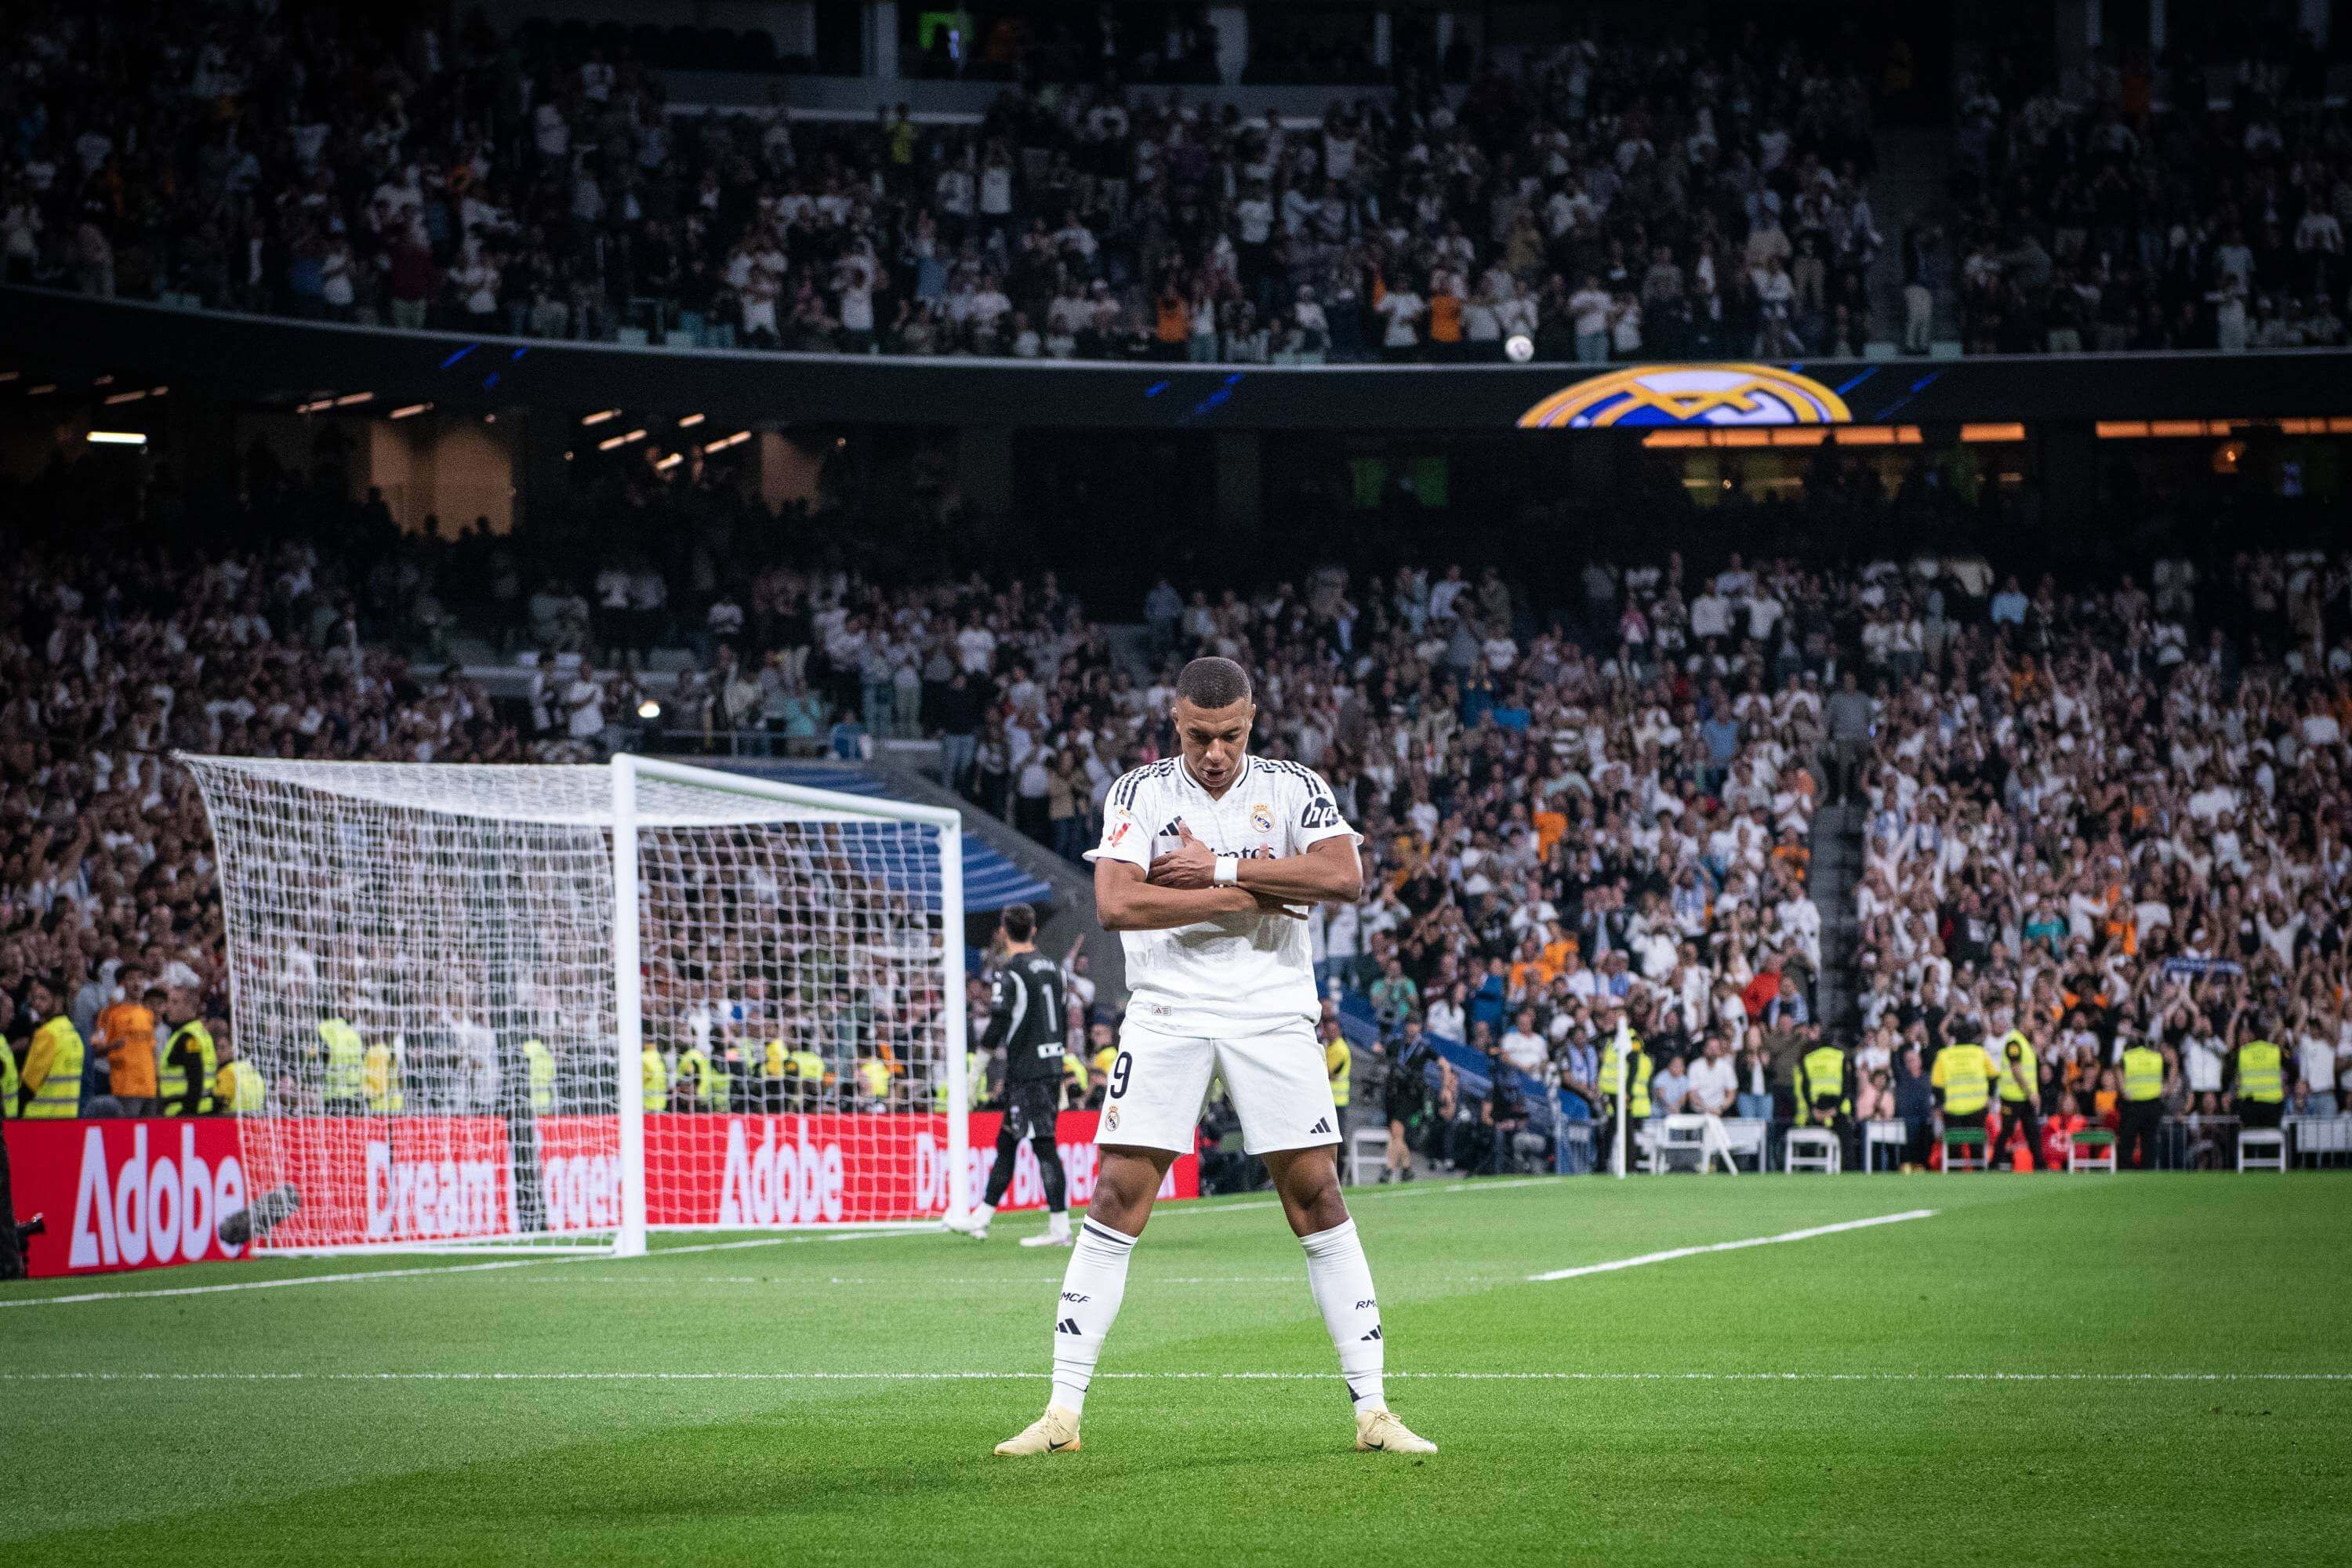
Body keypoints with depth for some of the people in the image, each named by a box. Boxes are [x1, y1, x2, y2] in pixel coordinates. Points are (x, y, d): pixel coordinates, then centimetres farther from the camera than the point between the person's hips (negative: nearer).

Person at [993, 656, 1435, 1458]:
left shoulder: (1294, 788, 3)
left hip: (1273, 1016, 0)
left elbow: (1344, 878, -15)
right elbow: (1114, 903, -13)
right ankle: (1063, 1412, -2)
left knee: (1317, 1198, -4)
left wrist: (1223, 867, -16)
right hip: (1167, 1016, 0)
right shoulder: (1140, 791, 3)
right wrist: (1245, 896, -14)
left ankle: (1372, 1408, 2)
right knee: (1116, 1202, -6)